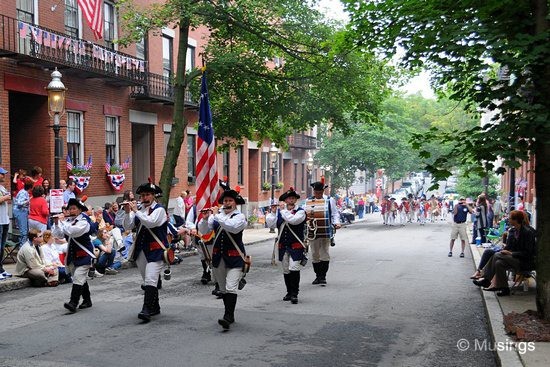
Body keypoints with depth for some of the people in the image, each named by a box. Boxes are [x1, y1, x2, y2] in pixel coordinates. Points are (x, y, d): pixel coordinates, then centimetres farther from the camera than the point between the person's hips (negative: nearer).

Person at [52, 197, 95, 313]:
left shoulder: (84, 222, -13)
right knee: (81, 278, 16)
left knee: (78, 278, -16)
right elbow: (57, 234, 4)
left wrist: (62, 221, -18)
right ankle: (87, 300, 27)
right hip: (72, 254, 8)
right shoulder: (68, 220, 8)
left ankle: (73, 303, -22)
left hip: (83, 255, -8)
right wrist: (56, 222, -11)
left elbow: (72, 231, -28)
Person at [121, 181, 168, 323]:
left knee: (151, 280, -16)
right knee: (148, 281, 15)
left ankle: (146, 310, -22)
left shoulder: (159, 210, -6)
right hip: (141, 251, 7)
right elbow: (127, 227, 5)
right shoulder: (139, 209, 9)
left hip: (155, 251, -7)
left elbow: (150, 222, -24)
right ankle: (155, 307, 26)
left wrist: (136, 211, -20)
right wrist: (127, 212, -10)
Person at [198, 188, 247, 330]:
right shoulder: (216, 215, 8)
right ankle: (230, 316, 24)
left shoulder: (240, 217, -5)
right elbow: (203, 230, 5)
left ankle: (227, 317, -19)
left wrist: (216, 215, -20)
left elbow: (232, 227, -25)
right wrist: (205, 218, -14)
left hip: (234, 257, -5)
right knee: (223, 289, 13)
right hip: (218, 257, 5)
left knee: (231, 288, -15)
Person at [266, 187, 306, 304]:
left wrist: (283, 210, -16)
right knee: (286, 270, 11)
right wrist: (273, 212, -7)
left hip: (296, 246, -4)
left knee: (294, 269, -10)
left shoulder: (300, 211, -3)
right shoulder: (279, 211, 9)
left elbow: (293, 220, -23)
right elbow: (271, 224, 2)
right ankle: (289, 292, 24)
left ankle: (294, 294, -5)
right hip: (282, 246, 4)